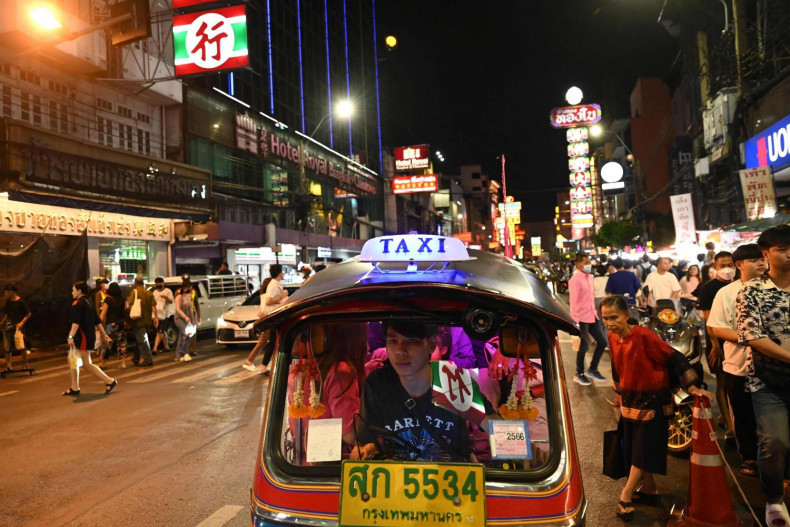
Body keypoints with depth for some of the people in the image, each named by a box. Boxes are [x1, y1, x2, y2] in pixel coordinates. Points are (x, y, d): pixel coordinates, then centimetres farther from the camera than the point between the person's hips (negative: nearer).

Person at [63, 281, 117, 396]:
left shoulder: (77, 304, -13)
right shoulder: (88, 303, 15)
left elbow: (76, 322, -24)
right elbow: (97, 321, 18)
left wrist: (71, 336, -29)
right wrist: (103, 334, 22)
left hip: (83, 338, -10)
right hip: (89, 336, 10)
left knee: (87, 364, -6)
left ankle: (109, 381, -5)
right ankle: (74, 388, 19)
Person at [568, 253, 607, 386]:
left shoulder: (589, 277, 12)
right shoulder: (575, 280, -14)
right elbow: (573, 301, -18)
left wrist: (595, 312, 17)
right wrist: (575, 320, -21)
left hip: (592, 316, 8)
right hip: (582, 318, -8)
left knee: (602, 342, 11)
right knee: (583, 346, 1)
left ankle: (592, 369, 27)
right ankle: (579, 374, 18)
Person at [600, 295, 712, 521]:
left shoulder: (642, 335, -25)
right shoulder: (612, 337, -3)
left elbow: (673, 357, -23)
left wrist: (692, 387, -26)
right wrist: (621, 394, 19)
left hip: (651, 399, -7)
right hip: (629, 399, 7)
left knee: (643, 448, 1)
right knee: (633, 448, 16)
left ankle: (626, 495, 8)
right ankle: (649, 487, 33)